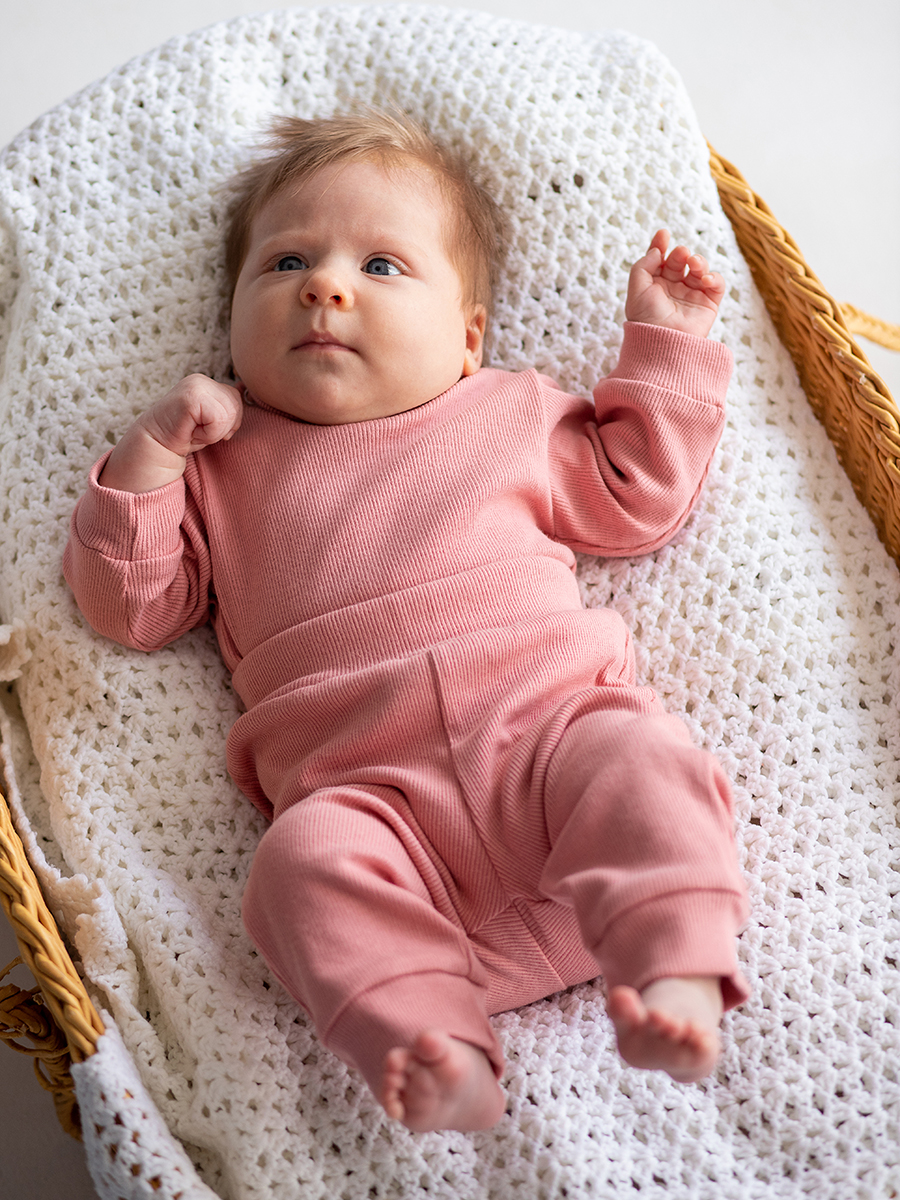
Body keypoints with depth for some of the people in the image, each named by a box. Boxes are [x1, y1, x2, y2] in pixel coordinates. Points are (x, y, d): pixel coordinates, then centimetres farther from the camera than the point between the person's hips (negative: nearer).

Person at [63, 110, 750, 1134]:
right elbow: (130, 607, 18)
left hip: (550, 718, 1)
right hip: (366, 789, -1)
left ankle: (674, 979, -30)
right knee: (307, 862, -31)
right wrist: (149, 453, 6)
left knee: (641, 763, -29)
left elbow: (634, 496, 28)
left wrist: (666, 350, 24)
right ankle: (435, 1053, -35)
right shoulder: (223, 463, 21)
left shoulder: (512, 413, 23)